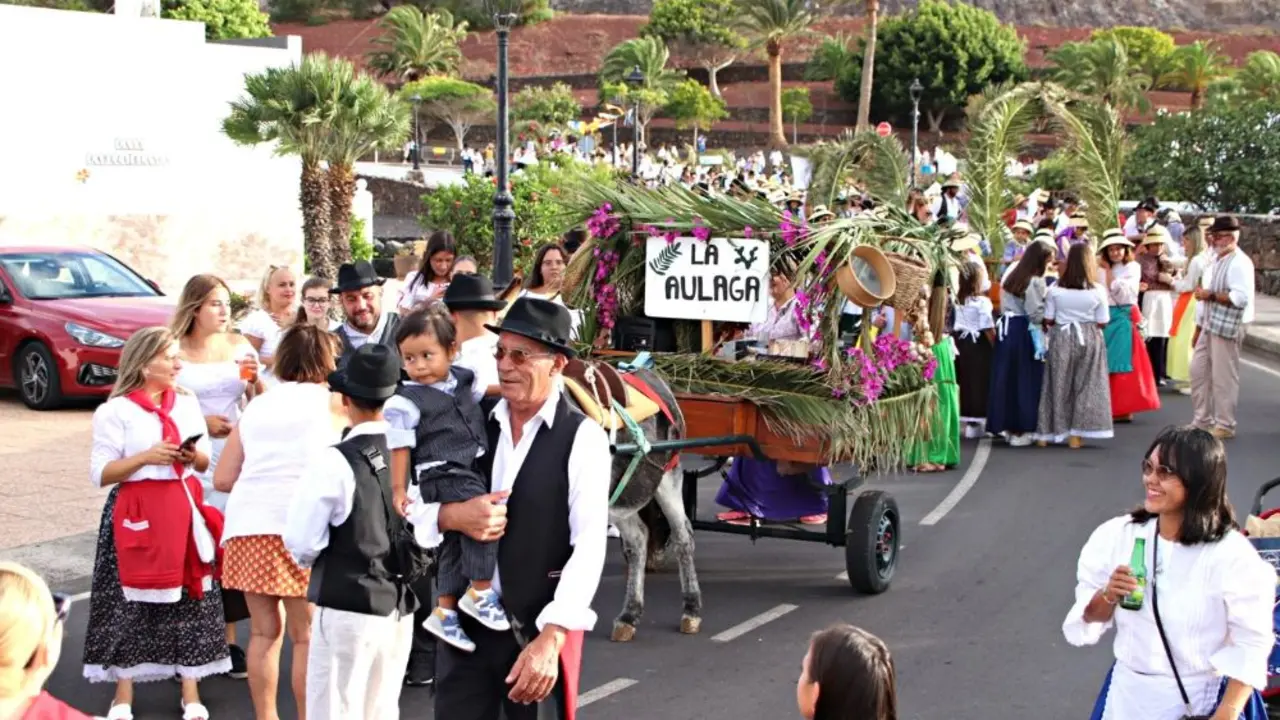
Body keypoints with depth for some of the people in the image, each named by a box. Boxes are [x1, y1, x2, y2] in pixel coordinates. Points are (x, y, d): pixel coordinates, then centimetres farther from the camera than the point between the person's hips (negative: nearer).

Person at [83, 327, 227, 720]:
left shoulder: (187, 402, 10)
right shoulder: (115, 411, -5)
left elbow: (206, 460, 16)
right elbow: (100, 473, -8)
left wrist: (194, 457, -6)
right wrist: (146, 457, -18)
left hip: (183, 510, 4)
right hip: (137, 514, -4)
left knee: (189, 597, 5)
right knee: (130, 601, 0)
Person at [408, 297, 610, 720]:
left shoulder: (583, 439, -7)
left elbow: (590, 546, -14)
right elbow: (411, 507, 7)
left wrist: (551, 637, -23)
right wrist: (452, 516, -16)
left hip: (540, 626, -4)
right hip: (465, 619, 4)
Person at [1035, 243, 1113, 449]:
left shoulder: (1055, 289, -8)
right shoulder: (1097, 290, -10)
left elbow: (1048, 320, -3)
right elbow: (1102, 322, -5)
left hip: (1061, 339, 1)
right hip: (1088, 339, -1)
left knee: (1058, 385, 11)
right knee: (1084, 386, 7)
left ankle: (1046, 433, 16)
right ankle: (1075, 434, 6)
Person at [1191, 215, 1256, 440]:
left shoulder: (1239, 263, -15)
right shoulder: (1217, 260, 15)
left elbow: (1240, 297, -25)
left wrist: (1210, 295, -20)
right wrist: (1199, 326, 22)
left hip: (1226, 327, -10)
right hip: (1209, 325, 10)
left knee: (1223, 377, -3)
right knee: (1198, 370, 13)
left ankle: (1225, 425, 6)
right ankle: (1202, 420, 23)